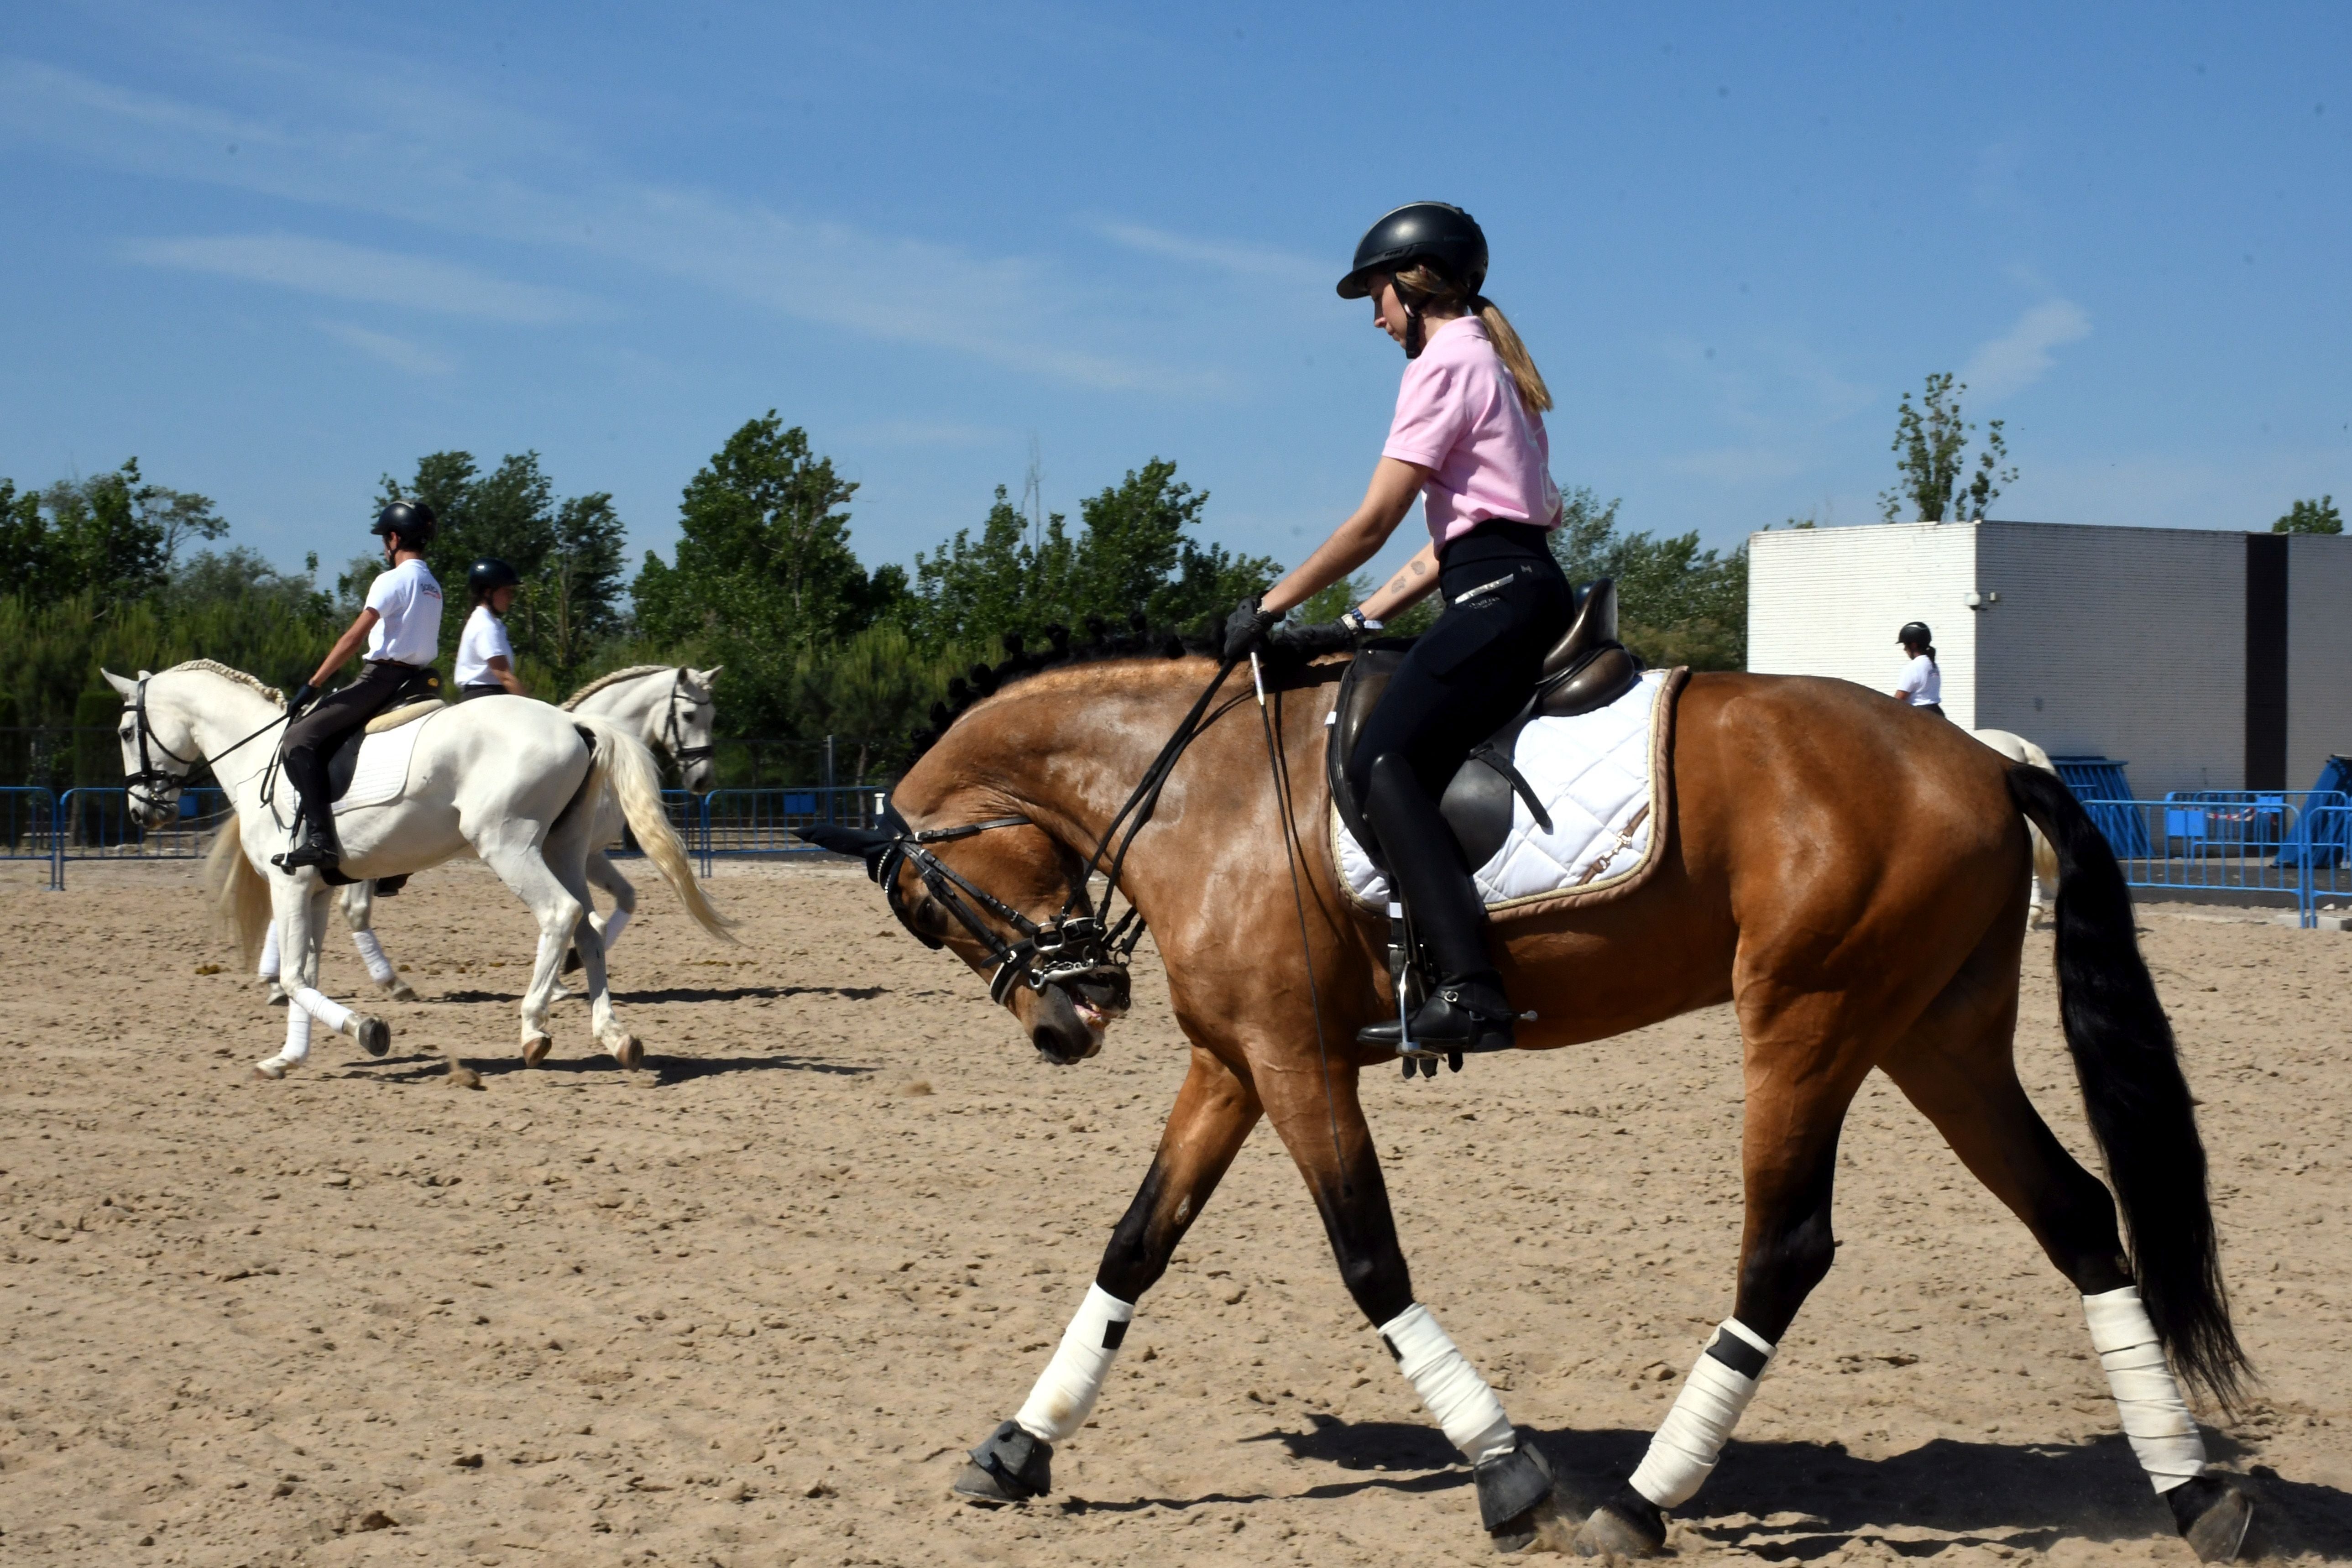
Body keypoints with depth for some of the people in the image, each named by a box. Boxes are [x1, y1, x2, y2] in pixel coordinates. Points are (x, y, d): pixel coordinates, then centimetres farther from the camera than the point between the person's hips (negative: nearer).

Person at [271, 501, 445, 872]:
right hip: (415, 681, 9)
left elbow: (352, 638, -15)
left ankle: (319, 838, -26)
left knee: (300, 740, -12)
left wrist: (312, 686, -14)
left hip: (381, 679, -9)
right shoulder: (433, 587, 16)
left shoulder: (393, 580, -10)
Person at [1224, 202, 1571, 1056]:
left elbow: (1374, 522, -9)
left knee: (1383, 760, -20)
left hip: (1499, 596, -11)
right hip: (1530, 590, 11)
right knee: (1400, 757, 13)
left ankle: (1468, 992, -32)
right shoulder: (1489, 361, 24)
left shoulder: (1445, 362, -5)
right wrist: (1367, 617, 20)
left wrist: (1271, 605, -2)